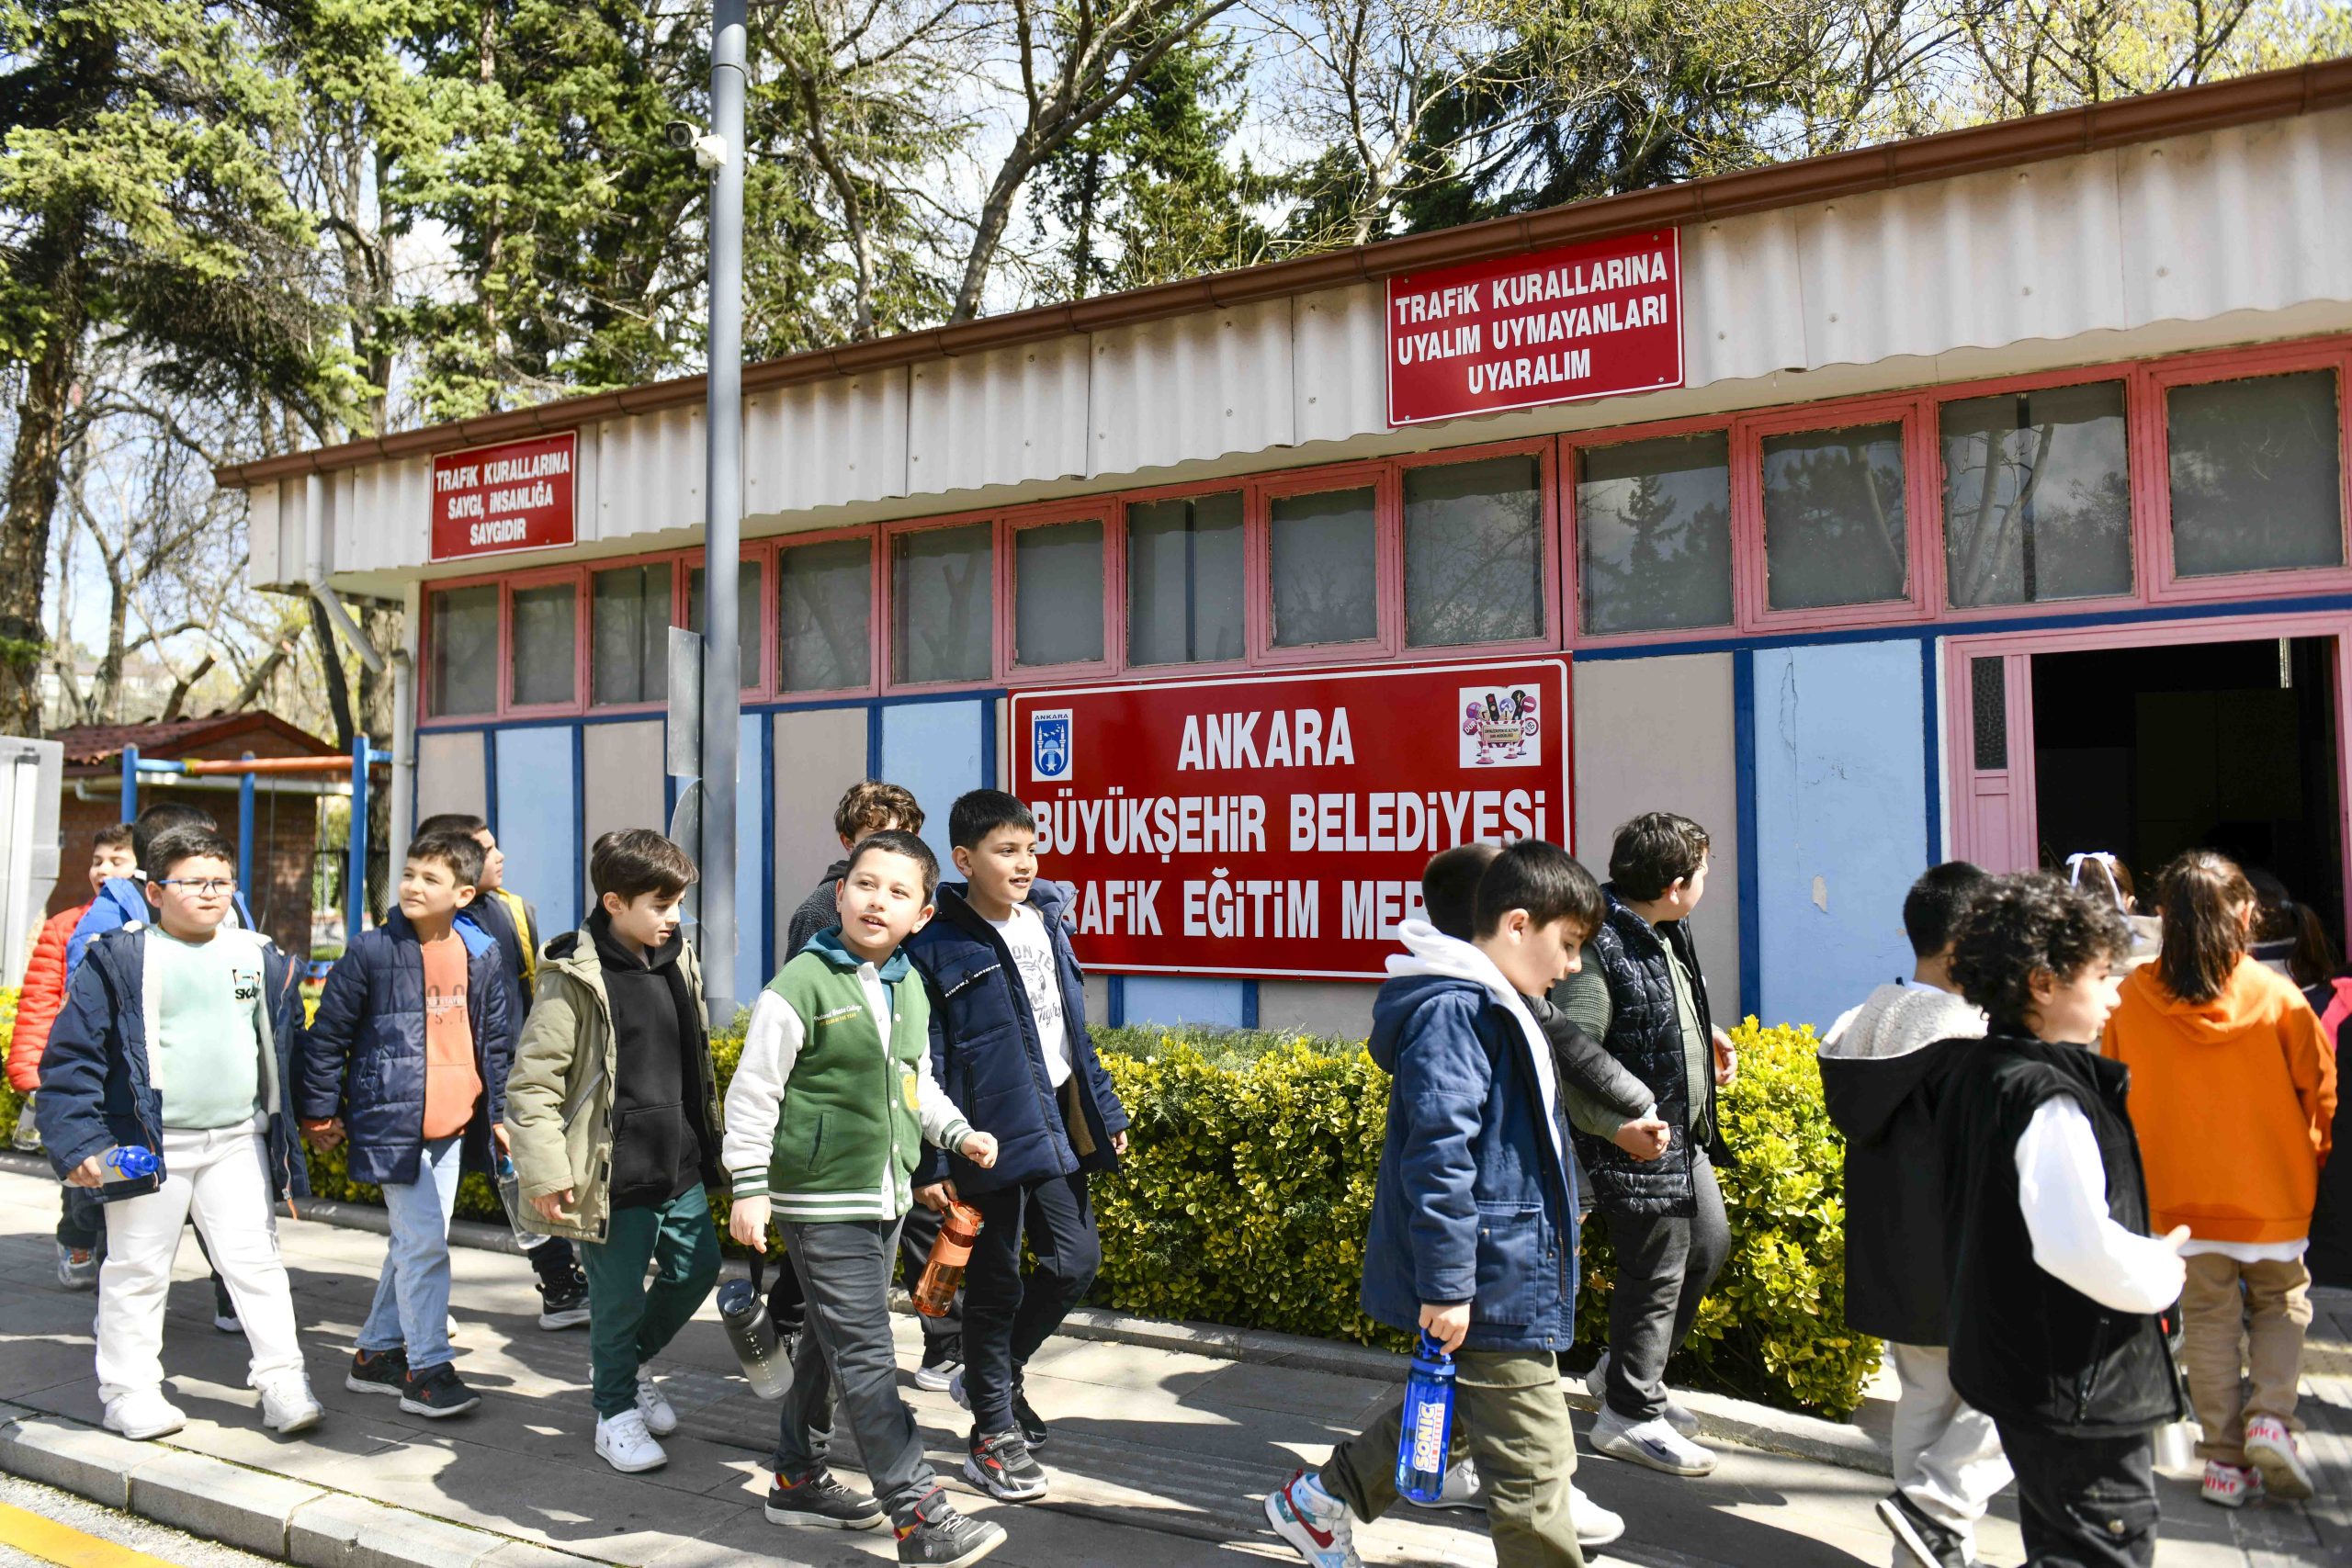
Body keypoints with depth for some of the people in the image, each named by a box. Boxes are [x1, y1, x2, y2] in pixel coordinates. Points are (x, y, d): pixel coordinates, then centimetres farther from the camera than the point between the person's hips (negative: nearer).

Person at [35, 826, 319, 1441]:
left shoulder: (262, 958, 7)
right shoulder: (120, 958, -6)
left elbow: (285, 1047, 15)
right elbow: (72, 1054, -6)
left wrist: (287, 1126, 13)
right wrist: (77, 1141, -12)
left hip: (238, 1141, 3)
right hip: (150, 1143, -3)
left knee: (255, 1260, 5)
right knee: (137, 1269, 8)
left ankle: (282, 1380, 10)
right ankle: (129, 1390, 22)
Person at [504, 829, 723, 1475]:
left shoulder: (678, 961, 7)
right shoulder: (575, 979, -15)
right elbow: (531, 1081, -14)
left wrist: (707, 1142, 20)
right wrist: (545, 1174, -17)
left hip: (680, 1166, 7)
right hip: (615, 1174, -7)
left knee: (698, 1266, 15)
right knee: (618, 1295, 6)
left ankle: (629, 1358, 40)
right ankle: (616, 1411, 27)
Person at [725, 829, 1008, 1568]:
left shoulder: (910, 991, 8)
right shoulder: (801, 987, -15)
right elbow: (753, 1091, -13)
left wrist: (959, 1133, 6)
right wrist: (749, 1187, -14)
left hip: (884, 1199, 8)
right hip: (822, 1202, -8)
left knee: (830, 1345, 20)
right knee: (866, 1357, -6)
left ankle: (799, 1480, 35)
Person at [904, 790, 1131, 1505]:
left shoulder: (1048, 920, 7)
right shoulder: (937, 947, -12)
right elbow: (924, 1063, -12)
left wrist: (1106, 1110, 15)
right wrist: (930, 1163, -13)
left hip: (1056, 1121, 7)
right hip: (991, 1135, -6)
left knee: (1076, 1260, 11)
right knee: (996, 1282, 5)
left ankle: (994, 1374, 34)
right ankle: (994, 1437, 21)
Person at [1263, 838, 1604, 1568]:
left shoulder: (1491, 1006, 14)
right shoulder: (1455, 1008, -20)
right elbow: (1437, 1151, -25)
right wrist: (1446, 1284, -24)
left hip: (1510, 1273, 11)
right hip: (1488, 1285, -11)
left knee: (1440, 1408, 24)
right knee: (1533, 1467, -1)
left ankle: (1318, 1501, 38)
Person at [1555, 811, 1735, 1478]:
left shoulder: (1667, 933, 4)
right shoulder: (1599, 949, -27)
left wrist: (1708, 1034, 8)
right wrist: (1626, 1129, -26)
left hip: (1686, 1134, 10)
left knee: (1709, 1243, 22)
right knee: (1655, 1272, 3)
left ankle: (1628, 1368, 39)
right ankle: (1629, 1413, 24)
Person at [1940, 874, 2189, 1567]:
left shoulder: (1978, 1071, 6)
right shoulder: (2049, 1100, -23)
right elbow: (2083, 1248, -30)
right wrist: (2163, 1268, -10)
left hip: (2012, 1353, 10)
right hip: (2077, 1381, -10)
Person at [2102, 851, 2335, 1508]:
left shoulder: (2131, 999, -9)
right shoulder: (2277, 996, -11)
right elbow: (2320, 1087, -2)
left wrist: (2136, 1173, 16)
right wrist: (2308, 1158, 16)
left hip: (2179, 1192, 1)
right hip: (2271, 1190, -1)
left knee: (2208, 1319, 11)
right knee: (2281, 1303, 19)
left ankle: (2226, 1460, 13)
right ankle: (2272, 1417, 1)